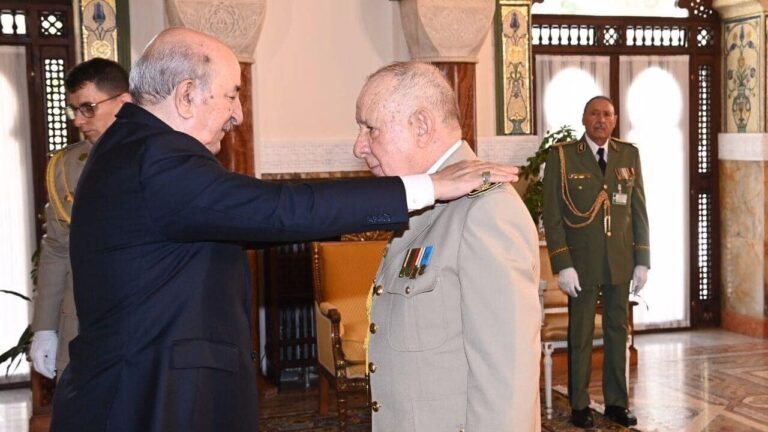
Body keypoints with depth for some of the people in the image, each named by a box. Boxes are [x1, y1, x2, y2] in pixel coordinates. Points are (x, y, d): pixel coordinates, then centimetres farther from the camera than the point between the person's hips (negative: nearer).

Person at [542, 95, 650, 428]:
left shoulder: (629, 155, 7)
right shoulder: (561, 157, -3)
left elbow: (639, 211, 8)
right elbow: (552, 216, -5)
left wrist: (642, 261, 3)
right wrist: (563, 265, -12)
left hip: (621, 262, 3)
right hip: (581, 263, -3)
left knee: (617, 332, 11)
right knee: (581, 336, 5)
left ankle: (616, 402, 22)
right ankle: (579, 405, 17)